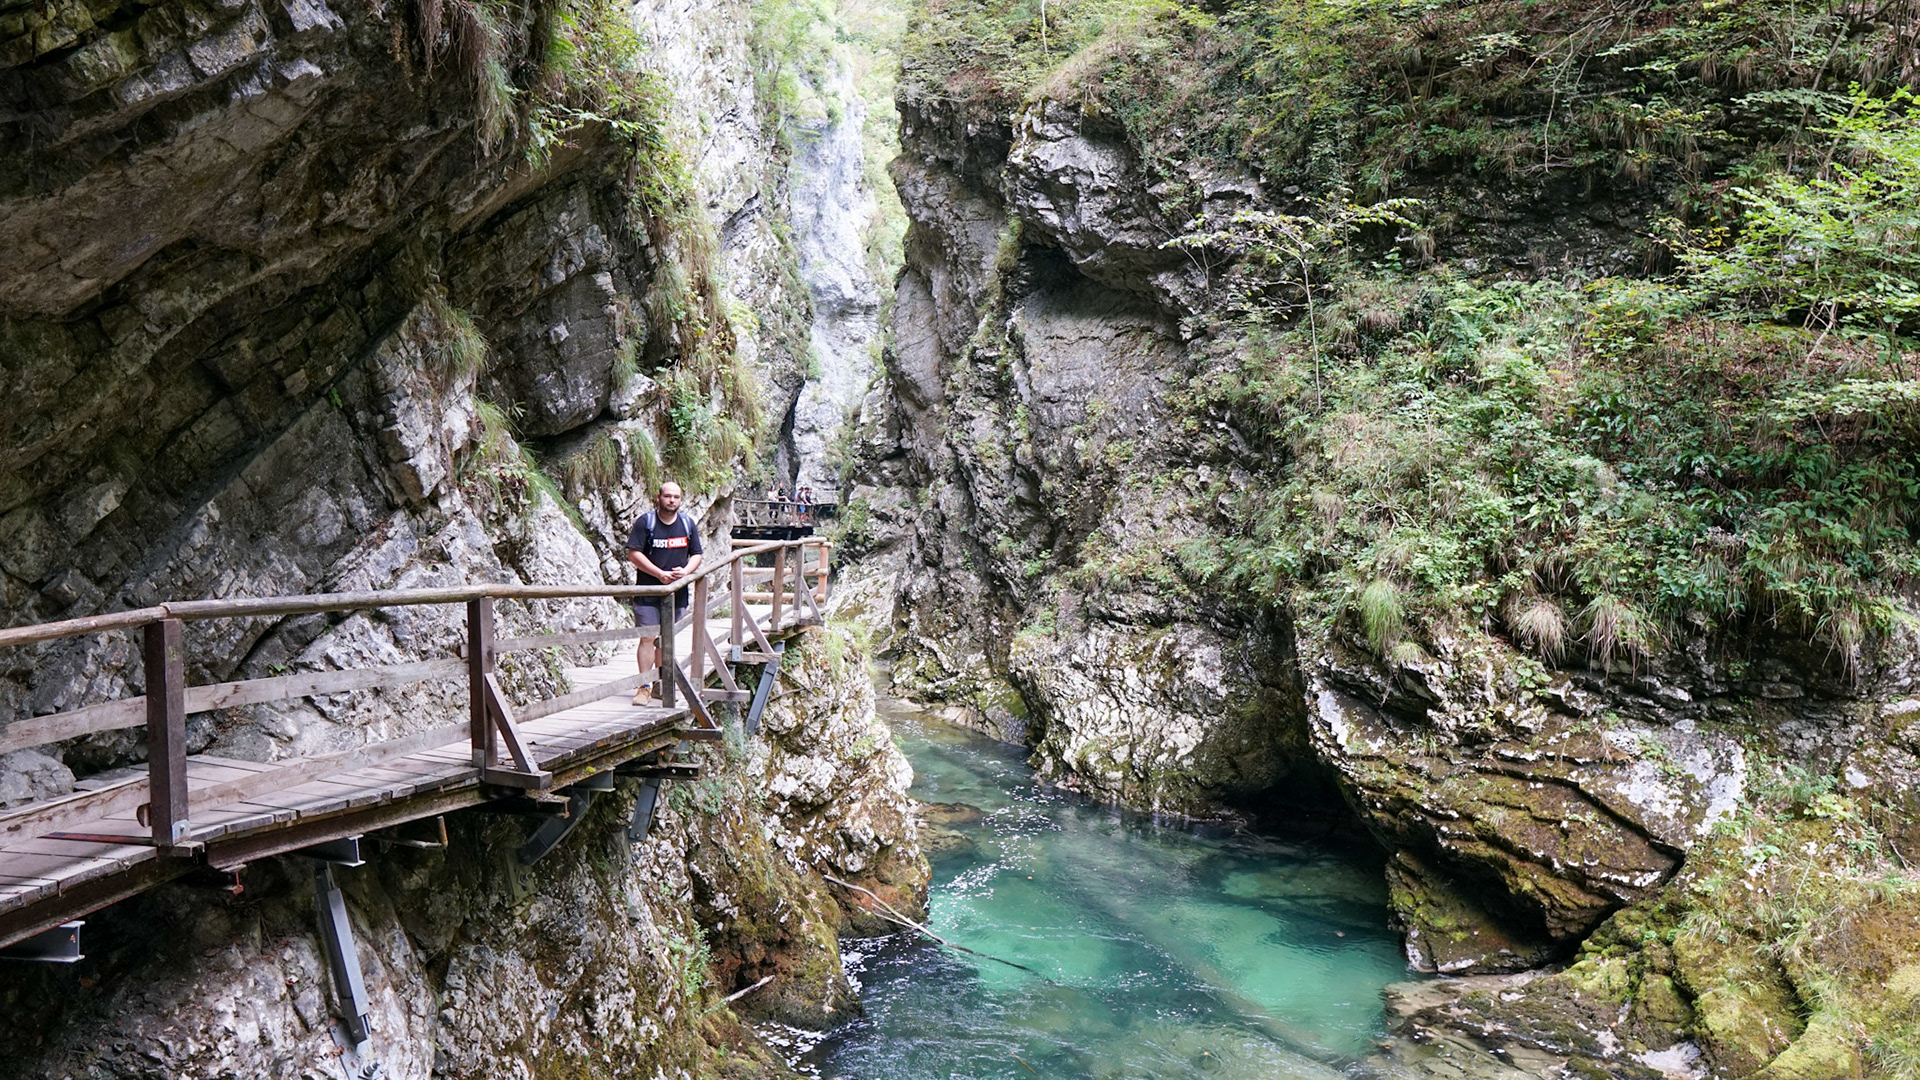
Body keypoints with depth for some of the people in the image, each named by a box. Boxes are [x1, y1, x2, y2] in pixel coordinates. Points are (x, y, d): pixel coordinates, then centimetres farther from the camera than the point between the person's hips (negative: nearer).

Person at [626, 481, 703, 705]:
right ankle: (644, 687, -6)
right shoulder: (645, 522, -4)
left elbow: (696, 555, 12)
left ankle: (661, 684, 20)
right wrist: (660, 574, -16)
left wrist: (685, 571, -9)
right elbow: (633, 554, -9)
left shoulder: (687, 523, 10)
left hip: (677, 593, 4)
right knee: (648, 638, -9)